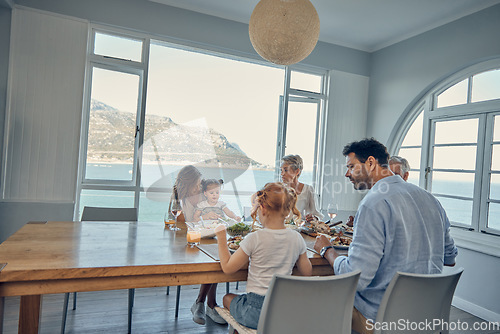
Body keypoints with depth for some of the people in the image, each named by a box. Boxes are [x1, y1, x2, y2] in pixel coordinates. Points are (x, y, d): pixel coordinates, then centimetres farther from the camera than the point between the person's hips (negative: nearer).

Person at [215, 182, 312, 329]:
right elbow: (307, 273, 6)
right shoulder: (297, 238, -7)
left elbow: (227, 267, -7)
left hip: (255, 313, -4)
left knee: (227, 298, 25)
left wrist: (221, 236, 1)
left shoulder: (254, 239, -19)